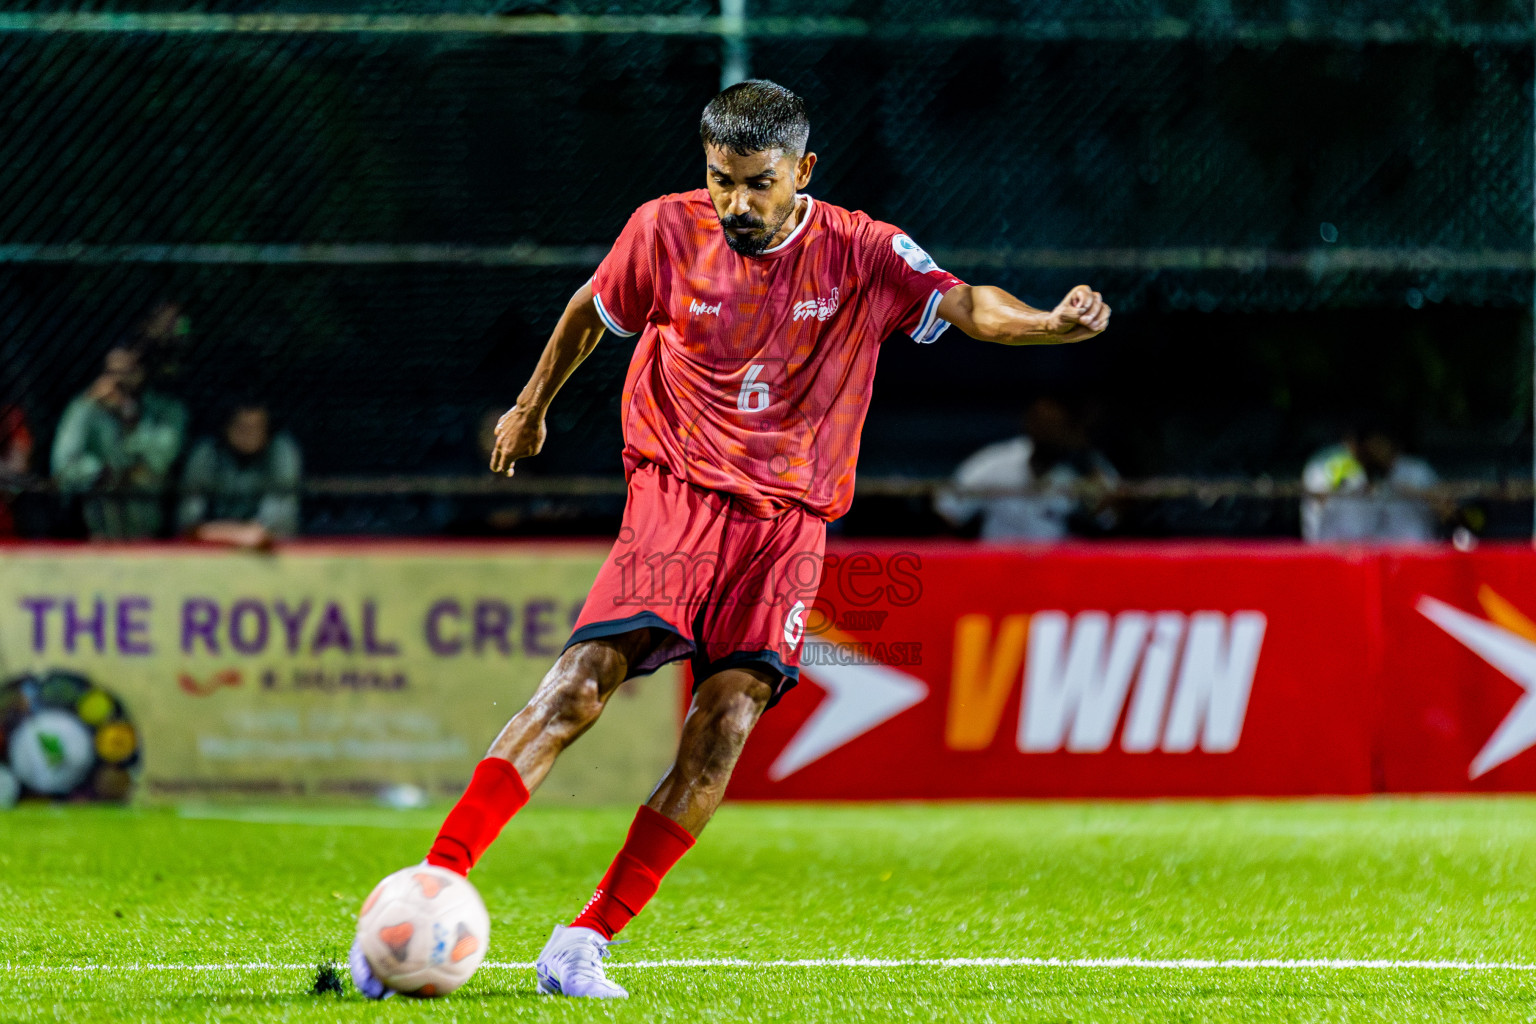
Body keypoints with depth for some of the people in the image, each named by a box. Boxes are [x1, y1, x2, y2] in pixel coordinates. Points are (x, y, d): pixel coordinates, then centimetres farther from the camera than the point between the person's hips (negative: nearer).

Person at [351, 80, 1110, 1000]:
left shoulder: (861, 253, -1)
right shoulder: (667, 232, 0)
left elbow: (965, 305, -8)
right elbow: (591, 312, 17)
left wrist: (1054, 323, -28)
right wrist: (532, 406, 28)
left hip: (790, 521, 1)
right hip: (676, 496, -1)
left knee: (726, 725, -15)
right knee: (580, 685, -19)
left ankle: (587, 942, -10)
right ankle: (431, 888, -19)